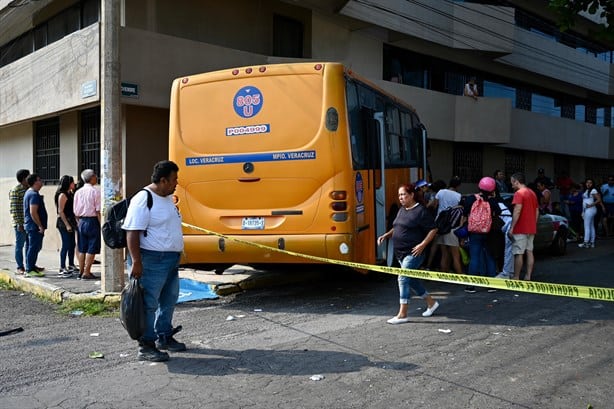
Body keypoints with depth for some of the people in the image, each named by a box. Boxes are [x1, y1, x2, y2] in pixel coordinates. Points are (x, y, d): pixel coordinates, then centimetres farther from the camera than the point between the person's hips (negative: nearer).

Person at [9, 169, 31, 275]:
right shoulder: (15, 191, -10)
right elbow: (13, 209, -13)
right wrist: (18, 223, -17)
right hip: (21, 223, -7)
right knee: (19, 245, 2)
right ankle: (20, 267, 9)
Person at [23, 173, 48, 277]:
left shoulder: (29, 192, 15)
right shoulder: (34, 195, -18)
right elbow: (33, 212, -24)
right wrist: (40, 226, -19)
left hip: (30, 225, 10)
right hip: (35, 226, -10)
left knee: (36, 247, 17)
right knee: (34, 247, -5)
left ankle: (31, 266, 26)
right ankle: (30, 270, 0)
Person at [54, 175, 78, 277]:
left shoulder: (69, 194, 14)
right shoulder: (62, 195, -13)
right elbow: (60, 211, -16)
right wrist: (67, 225, -20)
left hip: (70, 221, 9)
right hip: (64, 222, -9)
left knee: (72, 244, 14)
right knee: (66, 245, -7)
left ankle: (71, 266, 24)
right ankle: (62, 269, -3)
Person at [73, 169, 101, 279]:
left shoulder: (78, 192, 7)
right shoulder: (95, 191, -10)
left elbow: (75, 211, 10)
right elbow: (98, 211, -13)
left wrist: (79, 223, 18)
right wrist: (101, 225, -8)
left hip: (81, 221, 6)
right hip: (92, 221, -6)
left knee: (82, 249, 12)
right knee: (91, 249, 0)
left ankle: (81, 271, 18)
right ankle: (86, 273, -1)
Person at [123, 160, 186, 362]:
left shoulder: (167, 198, 13)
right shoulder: (143, 200, -17)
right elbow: (132, 232, -21)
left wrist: (176, 255, 24)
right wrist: (136, 261, -26)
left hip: (171, 260, 10)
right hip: (152, 261, -10)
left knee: (169, 300, 18)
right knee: (149, 304, -2)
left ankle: (164, 337, 32)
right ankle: (146, 347, 7)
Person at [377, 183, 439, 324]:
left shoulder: (421, 211, -12)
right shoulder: (401, 210, 13)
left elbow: (433, 229, -11)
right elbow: (397, 228, 25)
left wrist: (422, 245, -19)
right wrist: (386, 235, 9)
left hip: (413, 253, -9)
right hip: (401, 253, 9)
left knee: (403, 278, -13)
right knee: (411, 279, 17)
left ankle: (402, 314, -8)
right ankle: (431, 302, 35)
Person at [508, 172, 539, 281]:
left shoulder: (519, 193, -12)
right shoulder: (532, 193, 15)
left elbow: (517, 211, -20)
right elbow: (537, 212, 18)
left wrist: (511, 228, -19)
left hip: (520, 229, -8)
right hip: (531, 229, 8)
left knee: (519, 253, -5)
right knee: (529, 252, 9)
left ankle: (516, 278, -2)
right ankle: (528, 277, 11)